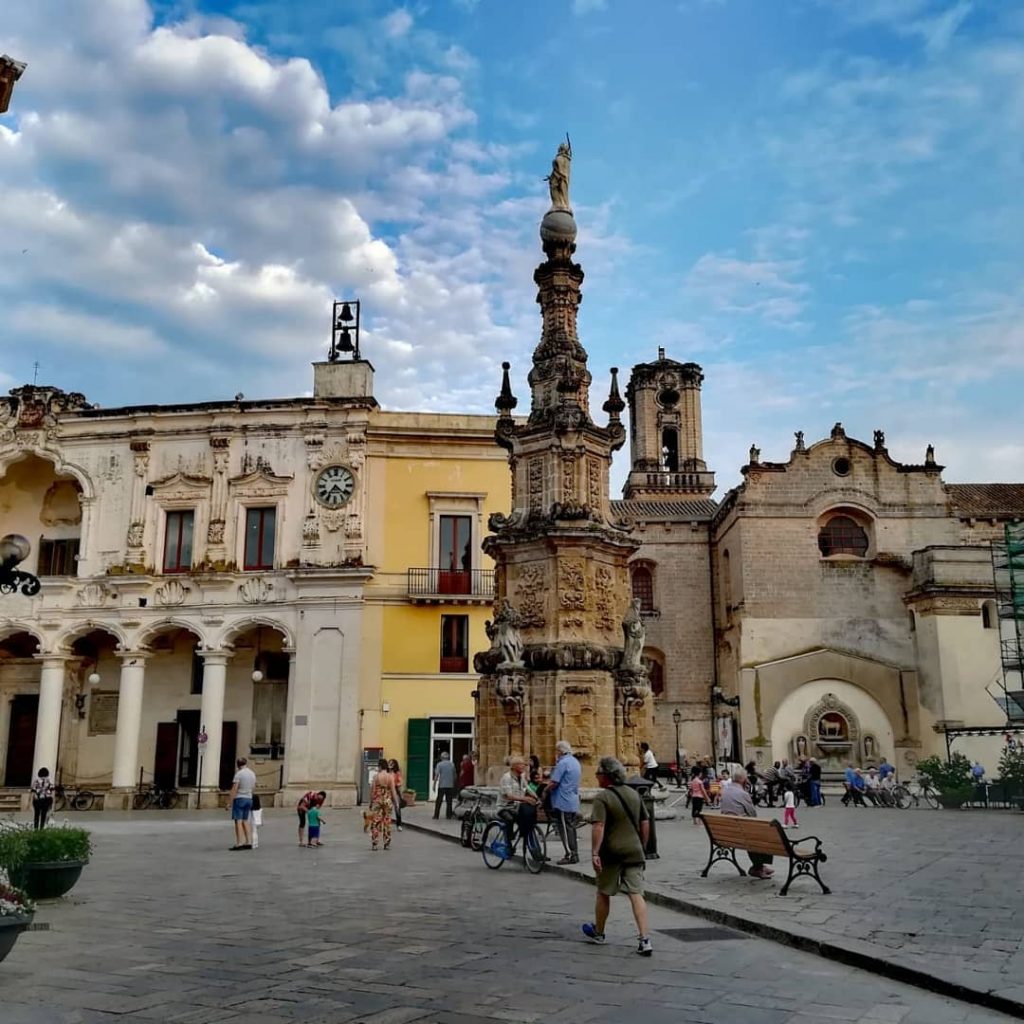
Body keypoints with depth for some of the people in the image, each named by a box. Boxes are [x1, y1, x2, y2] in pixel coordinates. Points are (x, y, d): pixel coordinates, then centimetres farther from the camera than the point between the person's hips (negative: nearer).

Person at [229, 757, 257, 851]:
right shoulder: (253, 773, 10)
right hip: (249, 798, 6)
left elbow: (234, 789, -15)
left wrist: (230, 801, -12)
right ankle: (248, 842, 8)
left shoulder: (239, 774, -10)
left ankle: (239, 843, -8)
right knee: (246, 821, 11)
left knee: (238, 821, -5)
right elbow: (254, 788, 17)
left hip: (239, 798, -6)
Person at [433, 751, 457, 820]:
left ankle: (436, 816, 0)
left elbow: (436, 775, -11)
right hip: (450, 785, 3)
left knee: (438, 801, 2)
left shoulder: (439, 764, -4)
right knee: (449, 801, 8)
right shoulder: (452, 765, 7)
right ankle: (449, 815, 8)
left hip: (442, 785, -3)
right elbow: (455, 775, 13)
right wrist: (454, 783, 26)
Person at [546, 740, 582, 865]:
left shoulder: (563, 763, -16)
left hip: (563, 802, -9)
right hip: (573, 801, 9)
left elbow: (554, 782, -19)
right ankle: (574, 854, 18)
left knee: (565, 829, -3)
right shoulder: (575, 762, 14)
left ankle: (570, 855, -2)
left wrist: (545, 791, -3)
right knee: (571, 828, 14)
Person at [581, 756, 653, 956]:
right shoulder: (634, 794, 8)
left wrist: (594, 853, -23)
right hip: (634, 852, 5)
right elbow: (645, 824, 13)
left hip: (611, 853, -4)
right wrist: (642, 847, 22)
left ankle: (598, 932, 31)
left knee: (603, 893, 14)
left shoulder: (602, 798, -12)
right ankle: (644, 940, -11)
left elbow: (598, 827, -22)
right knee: (636, 894, 0)